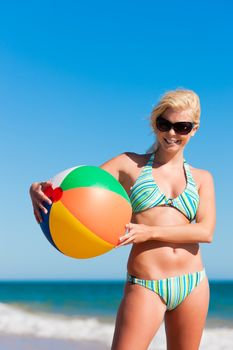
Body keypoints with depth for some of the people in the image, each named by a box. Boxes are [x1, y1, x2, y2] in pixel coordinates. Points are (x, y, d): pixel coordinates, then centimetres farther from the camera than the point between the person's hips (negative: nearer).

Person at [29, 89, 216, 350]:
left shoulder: (202, 178, 10)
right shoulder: (130, 165, 4)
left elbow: (206, 231, -5)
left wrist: (150, 232, -18)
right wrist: (39, 189, -26)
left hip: (193, 283, 4)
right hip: (145, 286, -3)